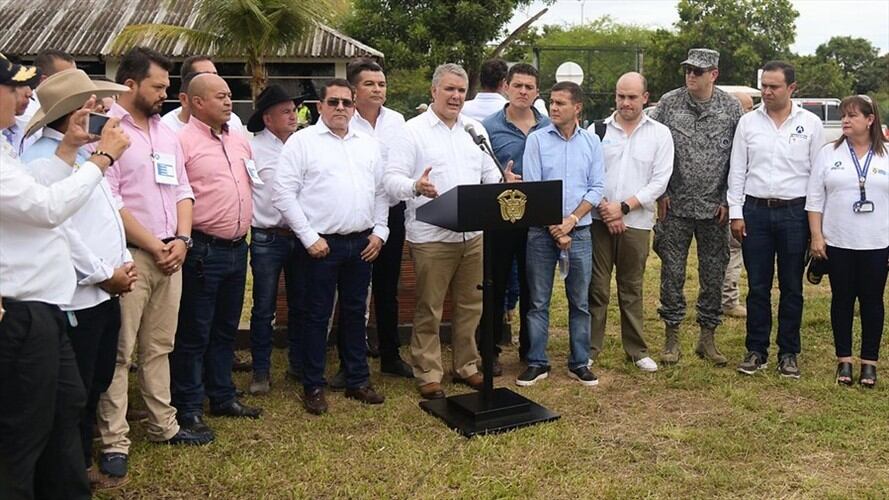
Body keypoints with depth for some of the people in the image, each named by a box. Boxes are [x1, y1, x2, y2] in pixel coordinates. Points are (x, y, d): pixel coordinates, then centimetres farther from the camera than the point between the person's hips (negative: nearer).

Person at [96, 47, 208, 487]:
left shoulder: (166, 134, 15)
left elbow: (182, 190, 15)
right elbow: (109, 202, -14)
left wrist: (181, 240, 0)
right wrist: (154, 246, -11)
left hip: (170, 255, 7)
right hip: (129, 256, -7)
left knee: (158, 347, 15)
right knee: (119, 353, -2)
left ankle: (163, 425, 25)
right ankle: (114, 443, 4)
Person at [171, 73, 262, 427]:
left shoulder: (240, 141, 13)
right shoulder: (182, 141, -11)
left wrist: (244, 223, 18)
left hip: (237, 248, 8)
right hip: (203, 250, -7)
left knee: (225, 329, 17)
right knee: (194, 333, 3)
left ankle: (222, 397, 29)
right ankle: (188, 408, 14)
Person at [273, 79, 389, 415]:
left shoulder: (368, 145, 12)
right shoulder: (302, 141, -3)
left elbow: (381, 191, 15)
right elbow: (284, 194, -8)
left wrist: (379, 231, 4)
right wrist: (309, 237, -11)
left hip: (362, 243, 5)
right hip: (321, 243, -5)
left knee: (355, 312, 13)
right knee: (316, 315, 3)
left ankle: (358, 381, 25)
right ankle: (314, 387, 14)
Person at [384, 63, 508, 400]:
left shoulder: (475, 129, 14)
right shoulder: (413, 130, -3)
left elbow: (490, 174, 18)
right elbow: (392, 179, -9)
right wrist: (415, 187, -29)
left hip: (473, 234, 5)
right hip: (431, 237, -5)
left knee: (470, 306, 13)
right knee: (429, 309, 3)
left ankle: (466, 366, 28)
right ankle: (428, 375, 16)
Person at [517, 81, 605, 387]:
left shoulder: (591, 142, 5)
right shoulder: (536, 139, -1)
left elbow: (596, 188, 1)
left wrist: (571, 221, -12)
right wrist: (554, 228, -11)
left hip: (579, 232, 2)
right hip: (542, 232, -1)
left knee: (580, 302, 8)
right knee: (538, 301, 4)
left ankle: (579, 363, 19)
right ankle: (537, 362, 14)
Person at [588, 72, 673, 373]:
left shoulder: (660, 134, 3)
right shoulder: (598, 129, 3)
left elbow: (660, 181, -2)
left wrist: (623, 207, -10)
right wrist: (604, 209, -10)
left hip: (636, 222, 0)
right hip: (599, 221, 0)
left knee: (632, 289, 10)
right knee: (597, 287, 3)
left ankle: (637, 350, 21)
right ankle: (590, 349, 12)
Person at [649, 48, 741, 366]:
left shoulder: (731, 108, 0)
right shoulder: (668, 103, -1)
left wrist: (729, 199, -3)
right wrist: (660, 192, -4)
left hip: (714, 208, 1)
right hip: (675, 207, -1)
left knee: (714, 275, 8)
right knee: (672, 273, 4)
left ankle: (708, 337, 21)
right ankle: (671, 338, 16)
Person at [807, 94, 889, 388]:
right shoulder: (829, 153, 3)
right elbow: (815, 199, 2)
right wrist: (816, 237, -4)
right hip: (838, 243, 0)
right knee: (842, 300, 7)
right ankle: (844, 360, 17)